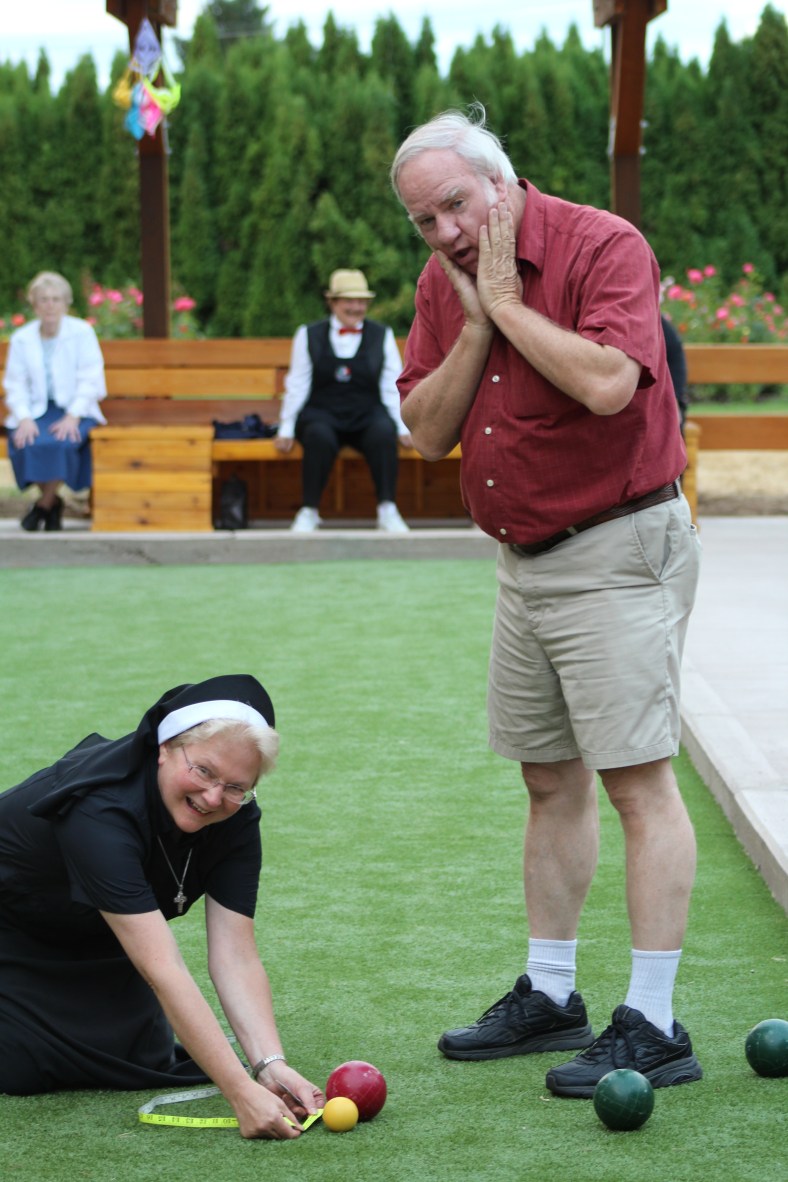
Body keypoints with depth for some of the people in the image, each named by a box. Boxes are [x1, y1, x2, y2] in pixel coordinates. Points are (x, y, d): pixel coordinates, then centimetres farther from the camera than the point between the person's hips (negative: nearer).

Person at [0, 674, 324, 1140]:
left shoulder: (234, 820, -22)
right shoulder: (100, 808, -43)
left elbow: (236, 956, -24)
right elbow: (163, 970, -48)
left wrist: (270, 1064, -40)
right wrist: (242, 1093, -53)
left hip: (95, 944, 6)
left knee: (147, 1062, 1)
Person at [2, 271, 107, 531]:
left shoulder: (82, 332, 1)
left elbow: (90, 380, -5)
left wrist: (73, 417, -19)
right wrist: (24, 419, -15)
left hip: (74, 409, -2)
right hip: (35, 410, 2)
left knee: (63, 442, -34)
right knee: (26, 444, -31)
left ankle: (44, 504, -10)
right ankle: (53, 502, -7)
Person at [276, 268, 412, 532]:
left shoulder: (382, 336, 12)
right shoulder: (309, 335, 10)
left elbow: (392, 388, 9)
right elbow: (297, 386, 10)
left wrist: (404, 428, -3)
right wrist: (286, 429, 1)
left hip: (367, 414, 1)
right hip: (322, 414, -1)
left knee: (384, 433, -34)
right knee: (319, 437, -36)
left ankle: (388, 511, -30)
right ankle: (309, 512, -26)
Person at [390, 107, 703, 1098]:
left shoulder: (603, 246, -15)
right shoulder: (442, 283, 8)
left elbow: (608, 383, -30)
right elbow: (428, 429, 3)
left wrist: (507, 301, -19)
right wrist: (475, 324, -9)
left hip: (617, 551, -8)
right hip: (524, 559, 8)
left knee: (637, 780, -9)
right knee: (550, 782, 15)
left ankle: (653, 1026, -6)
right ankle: (549, 996, 25)